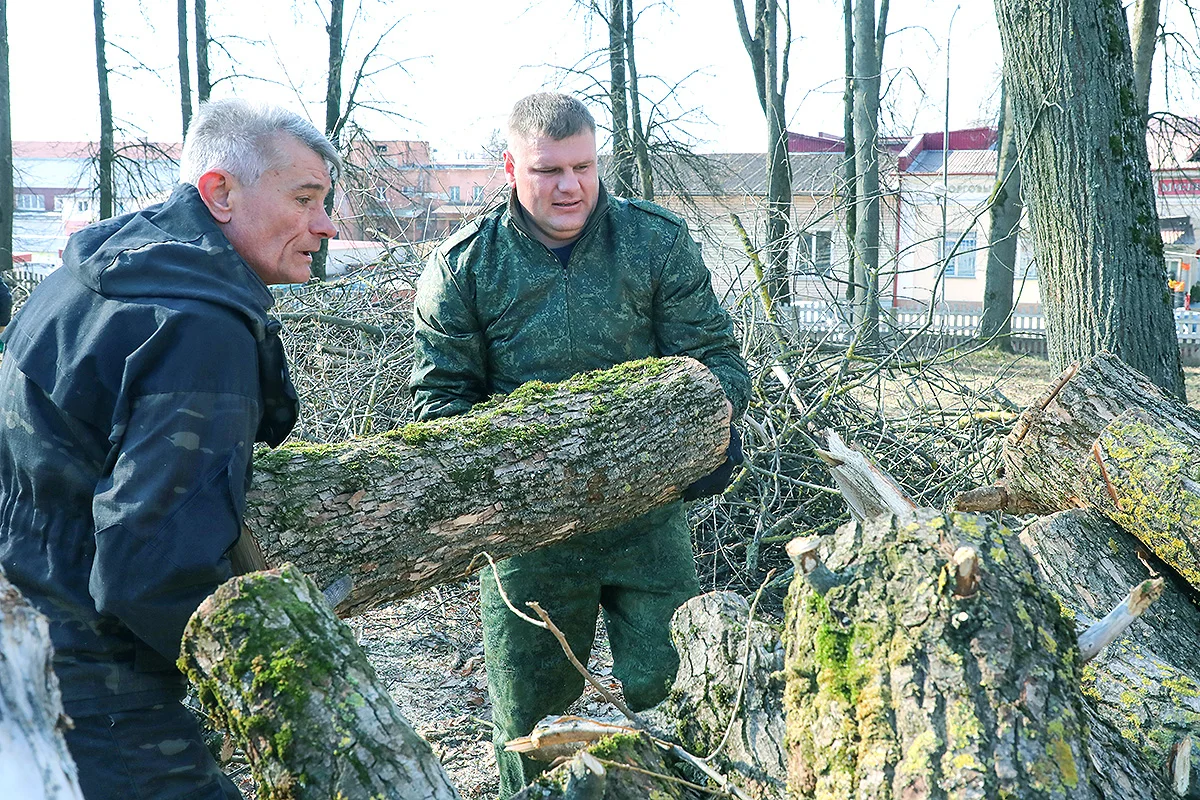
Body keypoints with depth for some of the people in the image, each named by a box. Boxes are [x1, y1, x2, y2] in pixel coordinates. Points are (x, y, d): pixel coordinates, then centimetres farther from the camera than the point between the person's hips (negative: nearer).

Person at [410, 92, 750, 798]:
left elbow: (715, 359, 0)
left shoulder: (659, 244, -2)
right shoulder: (463, 268, -2)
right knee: (531, 713, 13)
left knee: (667, 698, 7)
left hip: (648, 520, 0)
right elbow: (440, 394, 0)